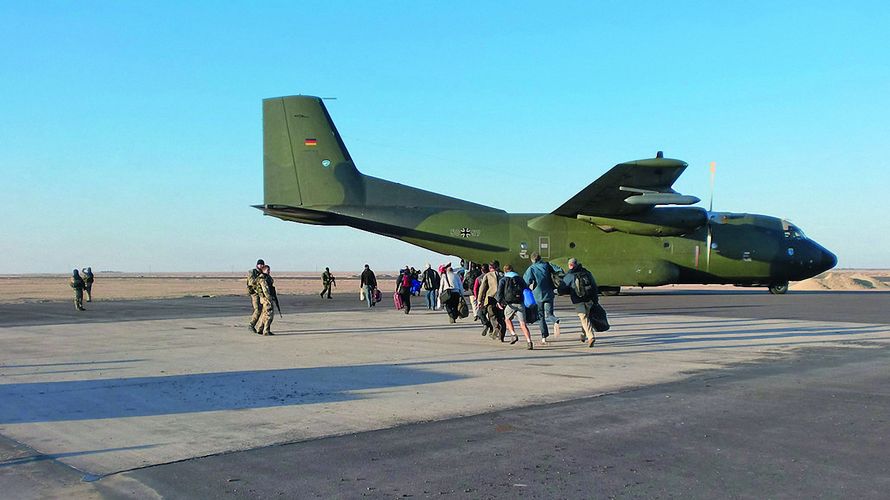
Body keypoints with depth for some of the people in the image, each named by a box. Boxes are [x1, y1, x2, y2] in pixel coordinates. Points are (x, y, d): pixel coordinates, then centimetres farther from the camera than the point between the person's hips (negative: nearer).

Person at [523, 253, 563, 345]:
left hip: (538, 295, -1)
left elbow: (527, 281, -15)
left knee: (541, 316, 10)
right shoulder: (547, 265, 7)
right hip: (549, 294, 2)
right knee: (548, 314, 4)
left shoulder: (531, 269, -1)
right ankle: (556, 321, -32)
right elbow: (559, 270, -3)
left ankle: (544, 337, 6)